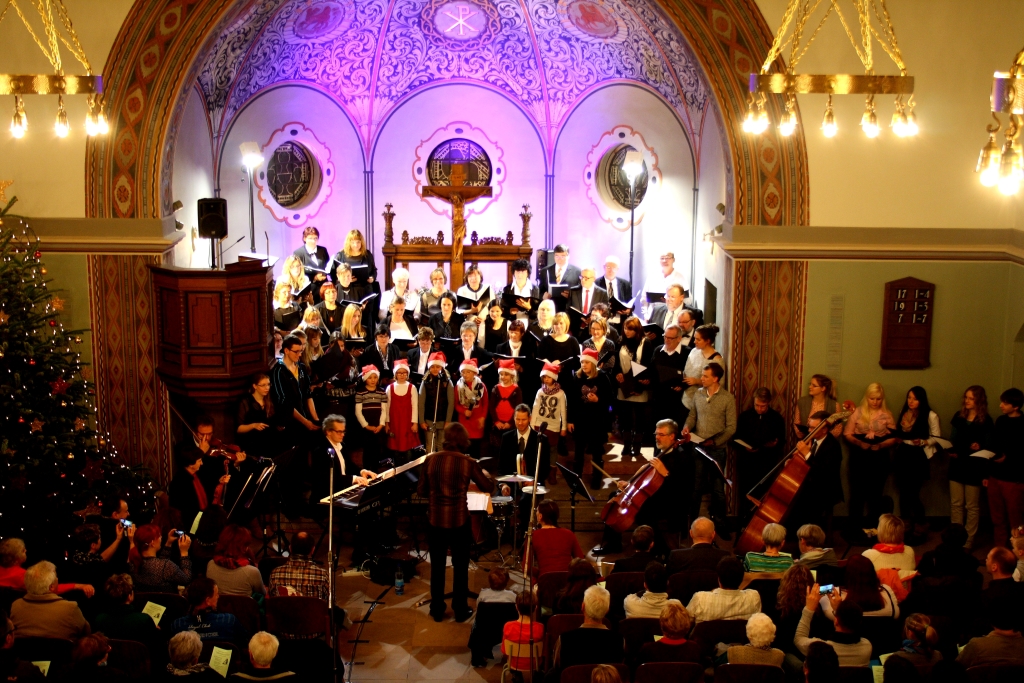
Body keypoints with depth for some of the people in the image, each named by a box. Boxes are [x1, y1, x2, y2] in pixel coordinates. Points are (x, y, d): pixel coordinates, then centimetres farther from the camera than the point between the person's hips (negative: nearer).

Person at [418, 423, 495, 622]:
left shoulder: (431, 460, -4)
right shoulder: (468, 462, -10)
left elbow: (422, 491, 4)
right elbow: (489, 488, 1)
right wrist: (485, 476, 22)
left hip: (435, 519, 2)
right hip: (459, 520, -2)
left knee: (437, 566, 14)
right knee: (460, 566, 12)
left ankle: (437, 610, 22)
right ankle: (461, 610, 19)